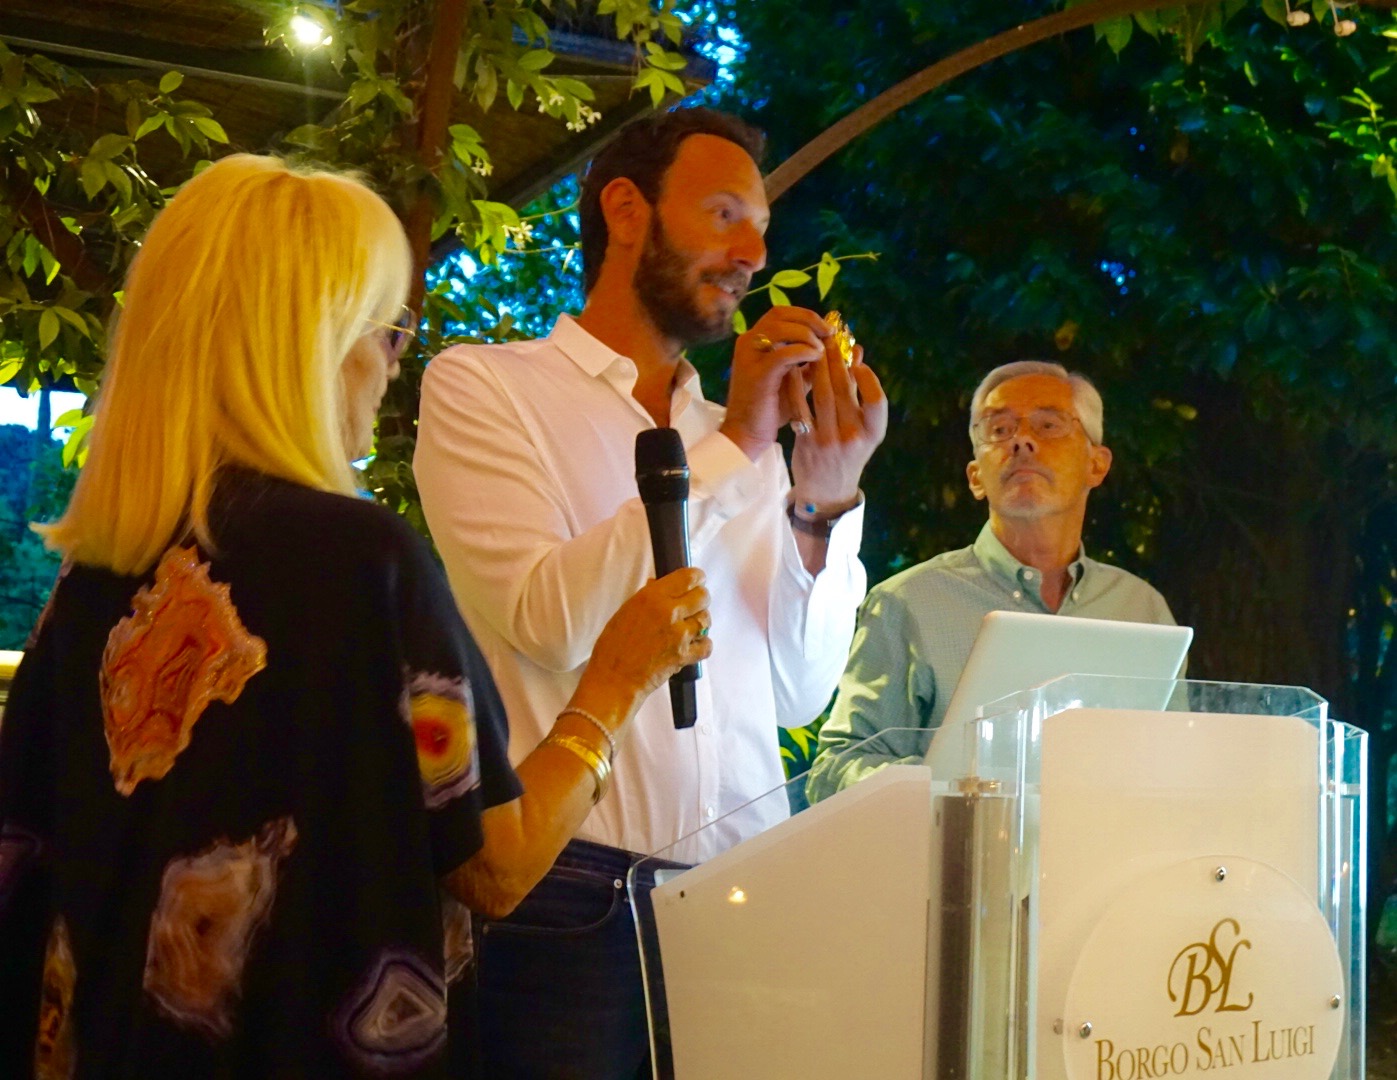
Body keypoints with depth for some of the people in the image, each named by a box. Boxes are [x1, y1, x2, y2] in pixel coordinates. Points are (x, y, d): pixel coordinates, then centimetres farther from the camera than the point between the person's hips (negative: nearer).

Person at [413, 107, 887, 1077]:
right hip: (569, 903, -4)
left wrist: (824, 501, -5)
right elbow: (548, 621, -14)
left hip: (742, 894, 5)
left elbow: (801, 693, 8)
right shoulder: (481, 387, 1)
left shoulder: (747, 445, 14)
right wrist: (732, 446, -13)